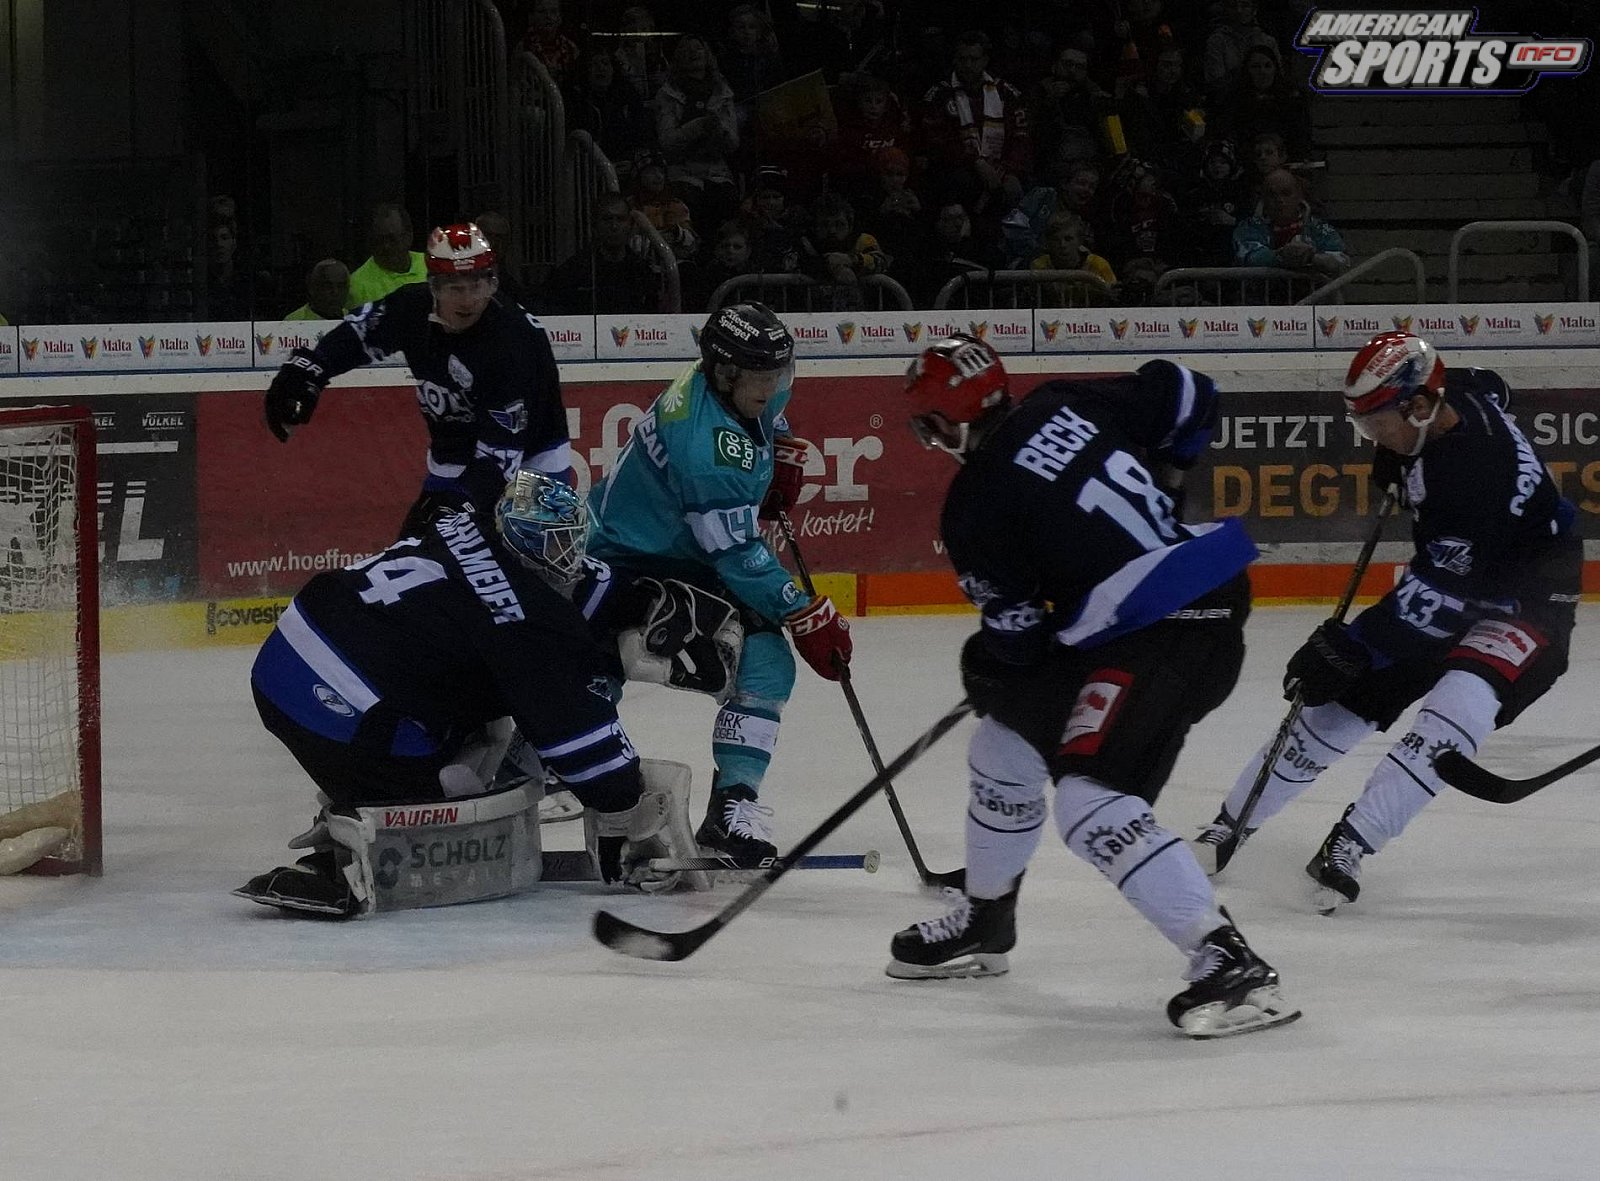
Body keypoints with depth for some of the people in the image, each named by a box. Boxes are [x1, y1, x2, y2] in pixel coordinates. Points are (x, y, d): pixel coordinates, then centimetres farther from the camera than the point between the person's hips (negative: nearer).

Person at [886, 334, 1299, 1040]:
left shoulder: (975, 509, -10)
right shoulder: (1065, 406, 7)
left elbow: (1017, 636, -4)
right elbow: (1187, 395, 13)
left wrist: (984, 670, 19)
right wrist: (1158, 480, 27)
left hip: (1165, 632, -10)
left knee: (1091, 799, -19)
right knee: (1010, 730, 22)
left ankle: (1228, 963, -27)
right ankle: (984, 921, 41)